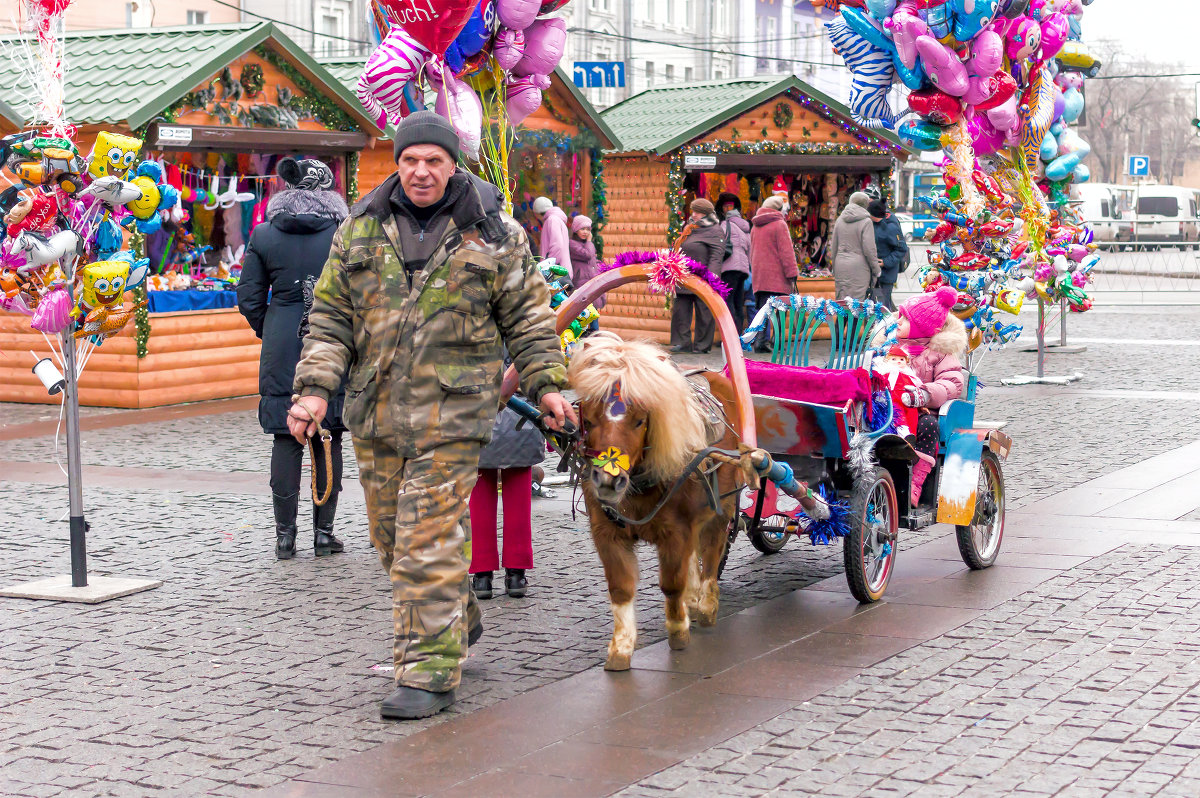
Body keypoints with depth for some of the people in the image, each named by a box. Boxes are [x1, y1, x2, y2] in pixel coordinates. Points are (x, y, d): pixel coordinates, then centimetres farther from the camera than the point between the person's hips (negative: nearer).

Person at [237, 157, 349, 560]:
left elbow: (249, 299, 4)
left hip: (282, 344, 1)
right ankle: (324, 531, 10)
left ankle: (285, 533, 7)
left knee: (286, 439, 6)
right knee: (328, 437, 6)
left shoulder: (263, 235, 2)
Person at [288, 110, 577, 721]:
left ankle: (430, 672, -3)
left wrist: (546, 384, 4)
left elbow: (526, 316, 10)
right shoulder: (360, 229, 8)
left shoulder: (493, 233, 2)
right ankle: (457, 623, 35)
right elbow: (330, 317, 9)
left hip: (451, 410, -4)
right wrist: (315, 388, -2)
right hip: (375, 408, 5)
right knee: (391, 534, 13)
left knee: (430, 540, -9)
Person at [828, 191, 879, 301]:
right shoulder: (866, 222, -8)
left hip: (840, 267, 5)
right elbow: (869, 249, -10)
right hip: (858, 267, -5)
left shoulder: (840, 220, 9)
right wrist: (876, 270, 1)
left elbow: (833, 247, 15)